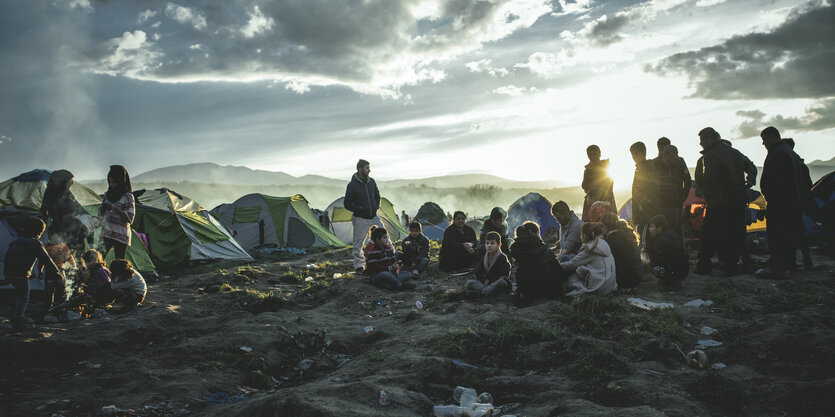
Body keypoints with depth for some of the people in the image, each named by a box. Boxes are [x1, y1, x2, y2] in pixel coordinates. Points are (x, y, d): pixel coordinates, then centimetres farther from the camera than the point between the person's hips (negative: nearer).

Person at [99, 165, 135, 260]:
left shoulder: (128, 196, -4)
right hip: (106, 234, 5)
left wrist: (115, 208, -19)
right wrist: (103, 208, -4)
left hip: (120, 235, -5)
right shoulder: (108, 194, 13)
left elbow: (130, 218, -11)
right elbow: (100, 214, 18)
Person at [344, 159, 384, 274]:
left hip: (374, 216, 5)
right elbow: (347, 204, -8)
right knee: (358, 243, 2)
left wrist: (376, 207, 4)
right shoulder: (352, 185, -11)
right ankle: (359, 266, 13)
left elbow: (377, 197, 20)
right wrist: (360, 210, -15)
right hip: (361, 219, -5)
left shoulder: (371, 182, 6)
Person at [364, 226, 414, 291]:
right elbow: (374, 268, -20)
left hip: (389, 273, 8)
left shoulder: (388, 248, 12)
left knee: (408, 274, -11)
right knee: (385, 274, -42)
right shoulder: (372, 251, -12)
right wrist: (390, 268, -23)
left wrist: (397, 269, -11)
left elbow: (394, 261, 13)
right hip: (375, 275, -8)